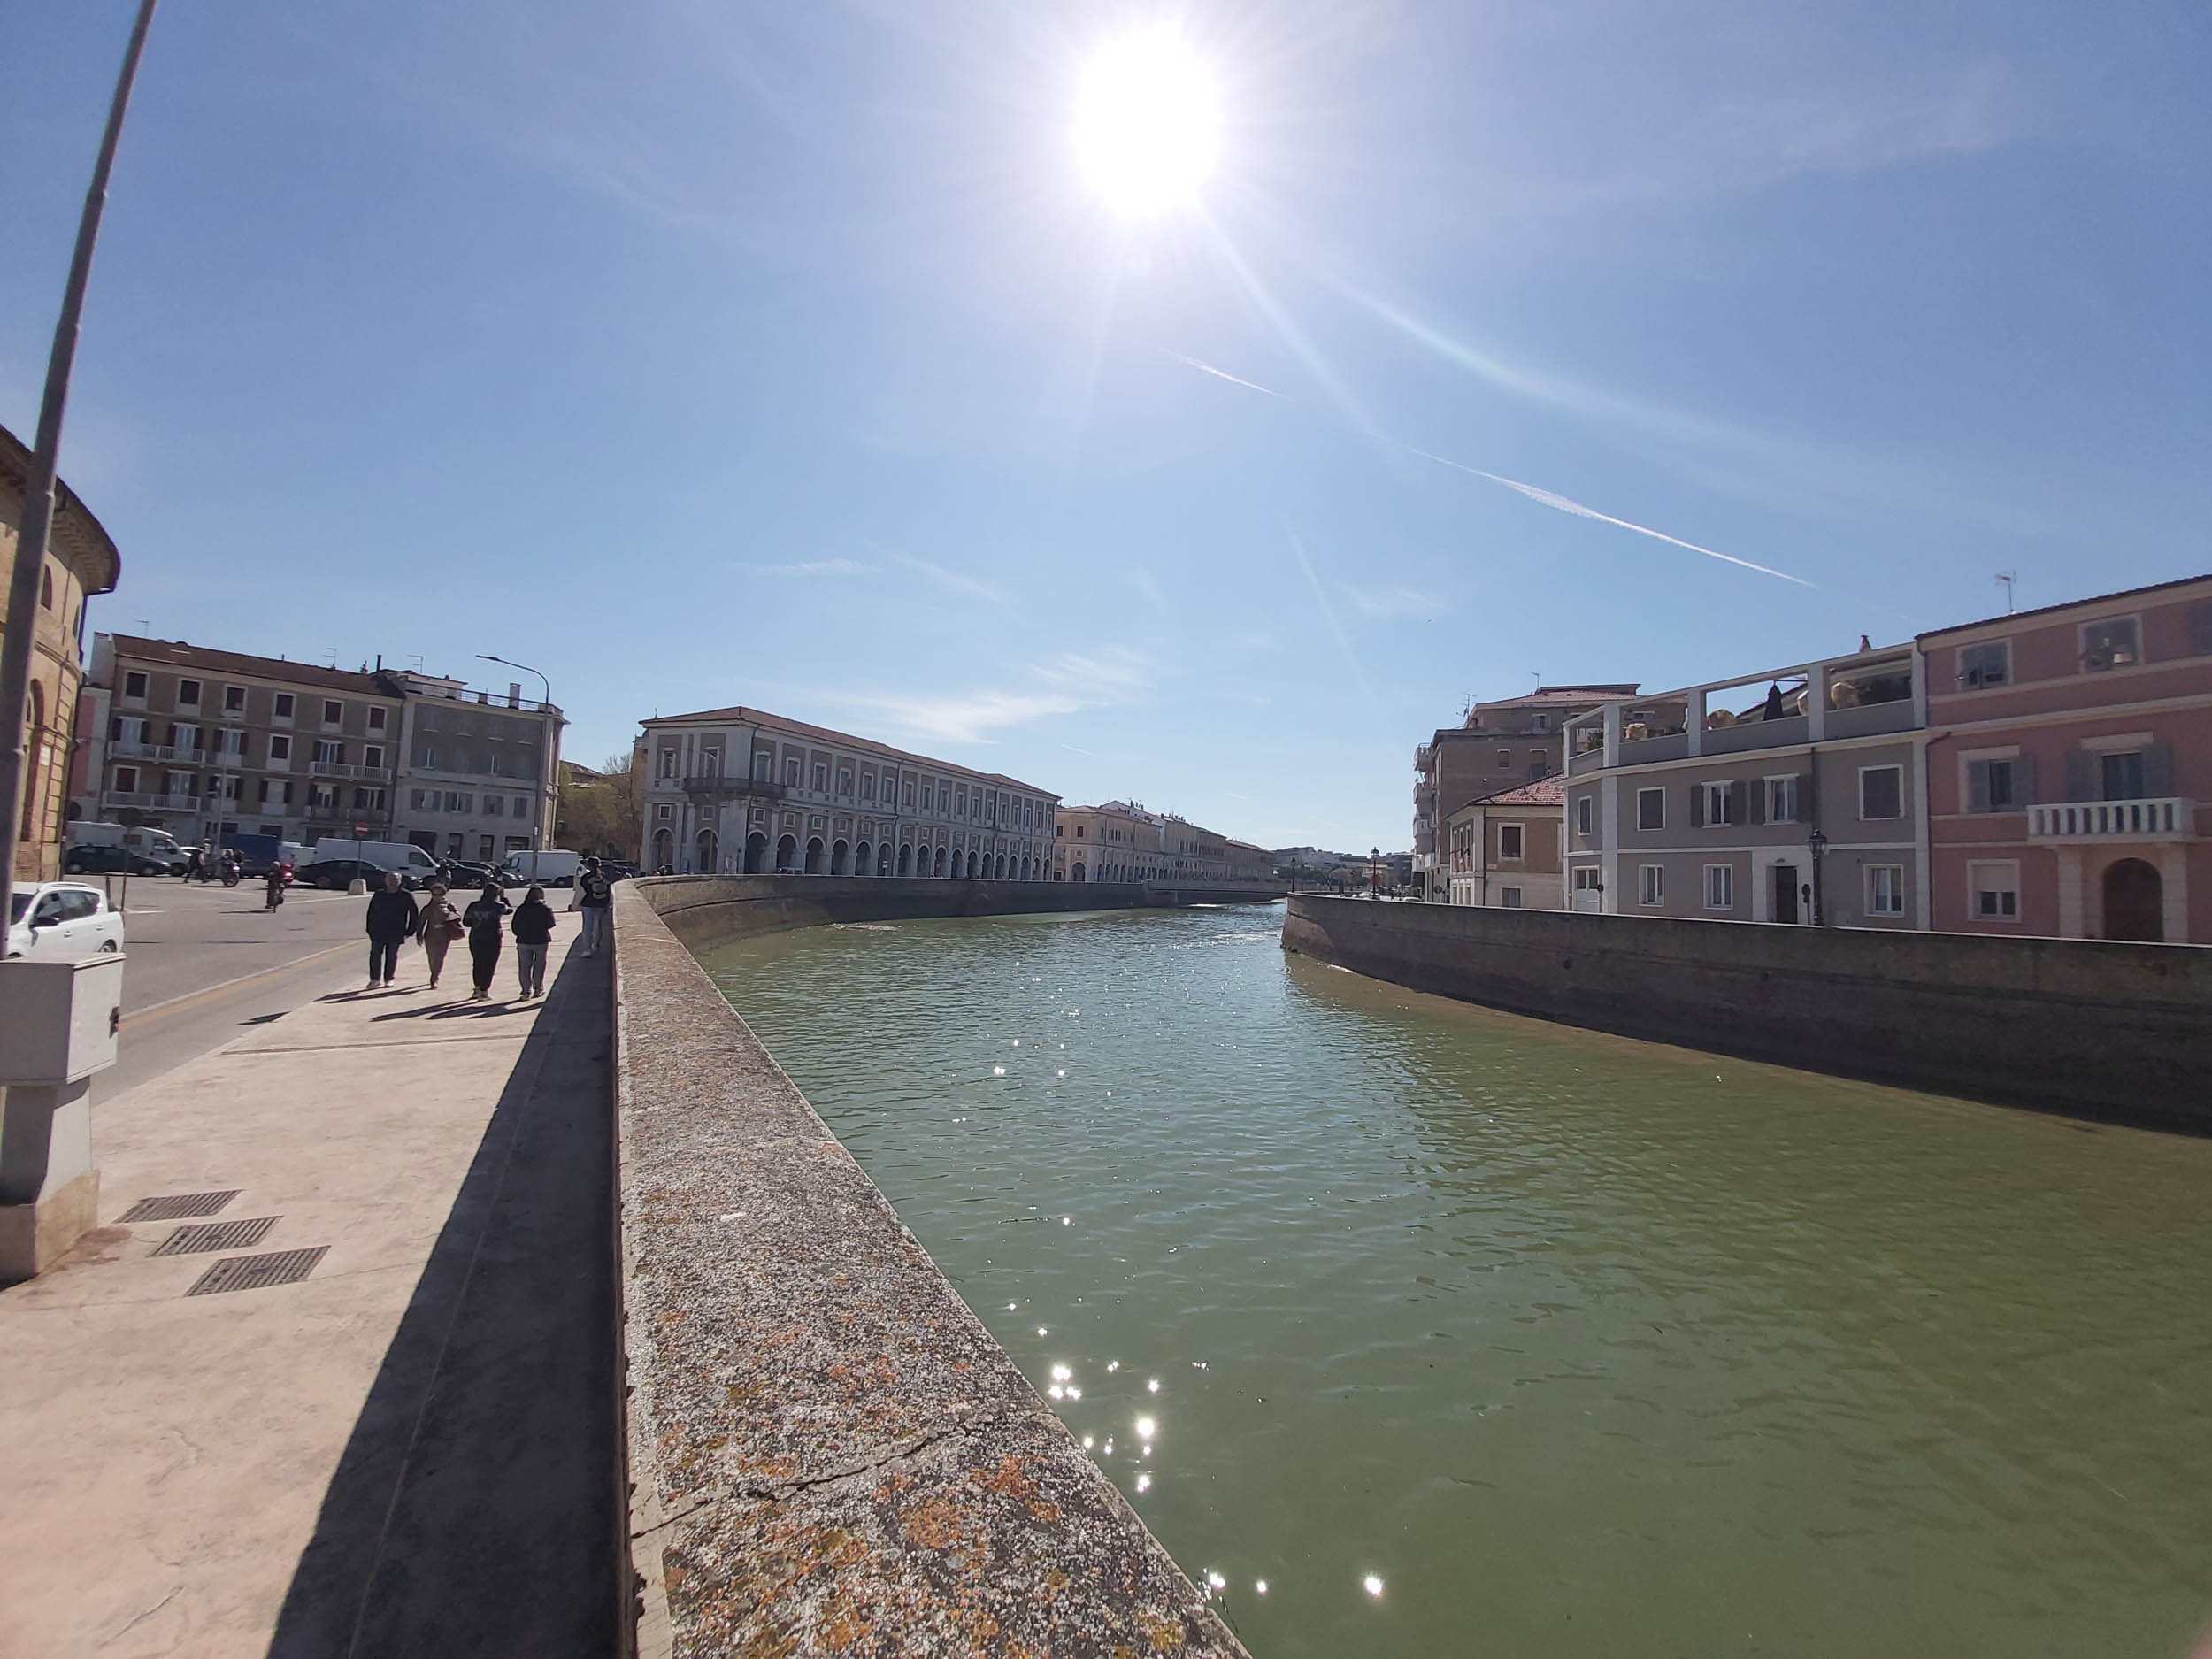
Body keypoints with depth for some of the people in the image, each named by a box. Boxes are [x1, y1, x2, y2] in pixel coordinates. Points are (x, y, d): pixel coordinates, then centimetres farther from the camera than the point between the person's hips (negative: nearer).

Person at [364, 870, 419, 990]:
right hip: (378, 931, 2)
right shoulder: (378, 894, 6)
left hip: (396, 932, -2)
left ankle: (388, 979, 15)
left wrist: (410, 930, -1)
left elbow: (414, 914, 3)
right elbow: (371, 912, 13)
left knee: (392, 955, 4)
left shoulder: (406, 896, -1)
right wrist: (370, 929, 7)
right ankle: (375, 979, 6)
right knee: (375, 954, -2)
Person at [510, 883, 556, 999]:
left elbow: (514, 925, 1)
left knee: (524, 967, 7)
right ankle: (538, 988, 17)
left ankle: (527, 991, 3)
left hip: (524, 941, 1)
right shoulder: (546, 909, -7)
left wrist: (520, 935, 16)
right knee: (539, 965, 12)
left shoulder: (521, 909, -3)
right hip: (542, 941, 0)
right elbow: (550, 924, -2)